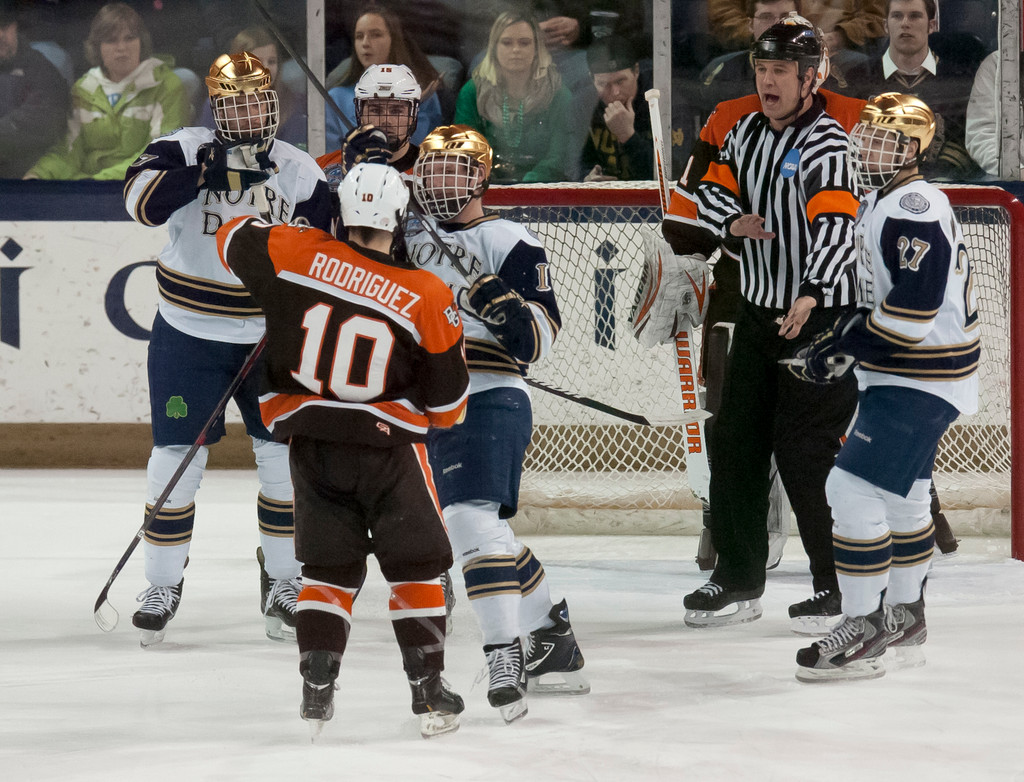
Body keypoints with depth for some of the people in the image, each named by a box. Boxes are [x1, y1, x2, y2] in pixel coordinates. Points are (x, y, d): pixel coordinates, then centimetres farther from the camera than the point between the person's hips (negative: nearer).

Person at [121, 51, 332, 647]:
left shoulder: (301, 173, -1)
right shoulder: (186, 151, -7)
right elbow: (143, 198, -25)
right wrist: (204, 173, -33)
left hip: (268, 338, 2)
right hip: (189, 333, -2)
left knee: (286, 457, 0)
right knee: (177, 458, -2)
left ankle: (282, 582, 15)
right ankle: (164, 586, 10)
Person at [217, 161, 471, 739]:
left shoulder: (299, 254, -7)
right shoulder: (428, 297, -8)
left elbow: (235, 239, 11)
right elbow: (448, 401, -1)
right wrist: (442, 419, 22)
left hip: (311, 446, 2)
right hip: (389, 447, -2)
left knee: (329, 567, 14)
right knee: (416, 564, 12)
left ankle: (317, 688, 5)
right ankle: (429, 692, 10)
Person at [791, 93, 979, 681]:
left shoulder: (915, 208, -20)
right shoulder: (881, 203, 14)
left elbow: (914, 307, -27)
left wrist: (848, 350, -21)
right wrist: (842, 335, 11)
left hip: (921, 379, -11)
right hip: (905, 375, 11)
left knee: (855, 488, -15)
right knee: (901, 496, 21)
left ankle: (866, 631, -11)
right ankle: (905, 619, 34)